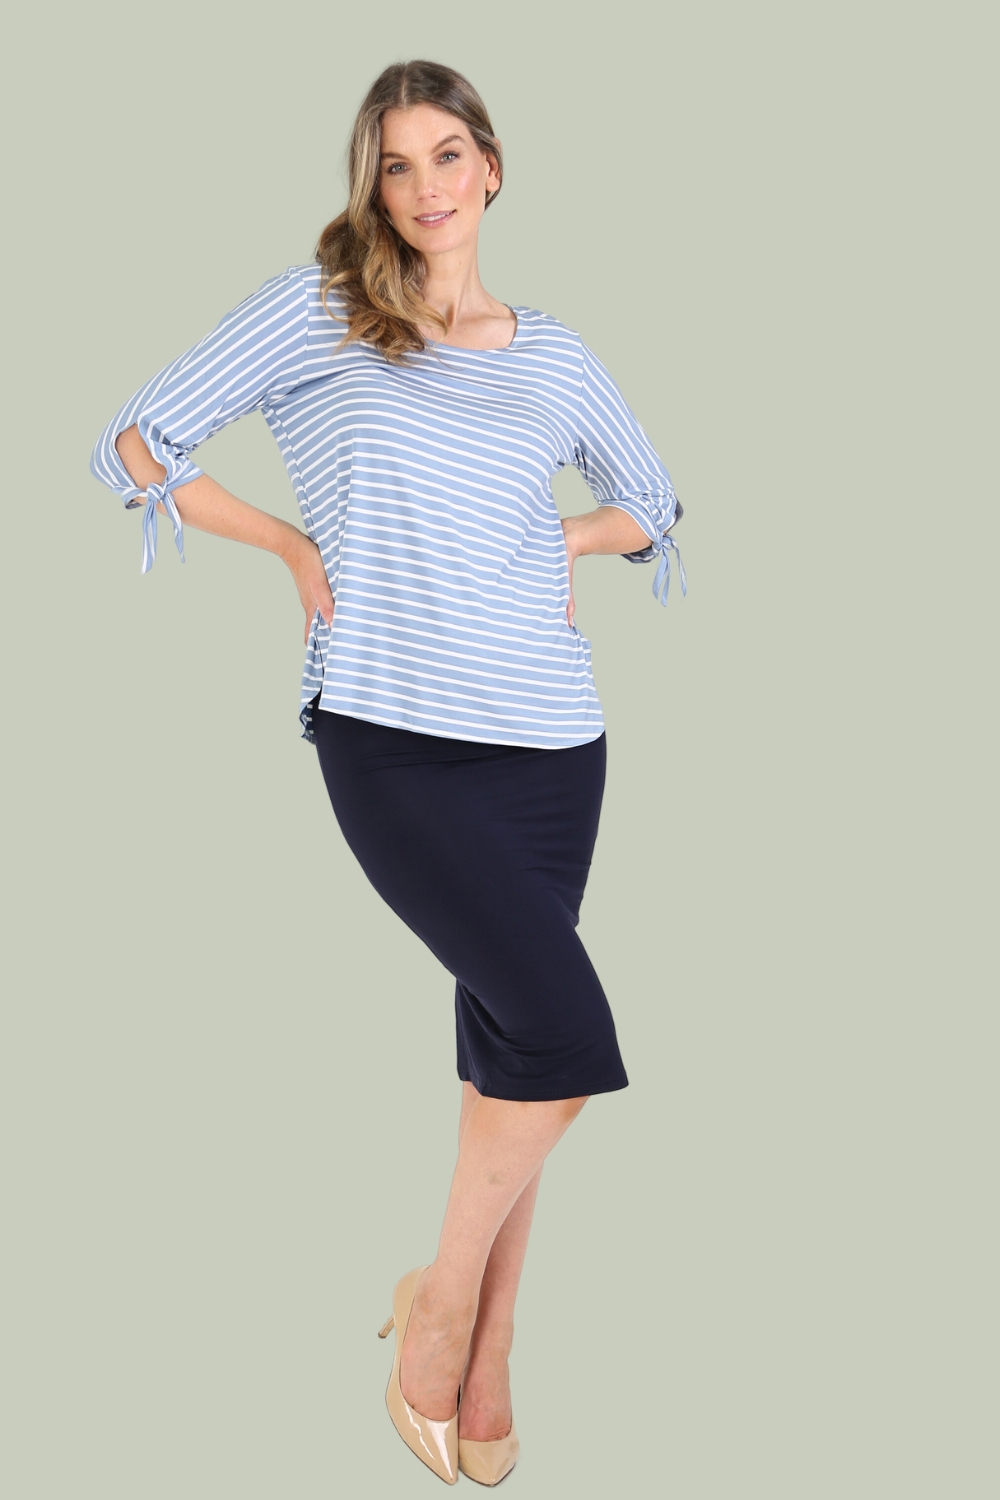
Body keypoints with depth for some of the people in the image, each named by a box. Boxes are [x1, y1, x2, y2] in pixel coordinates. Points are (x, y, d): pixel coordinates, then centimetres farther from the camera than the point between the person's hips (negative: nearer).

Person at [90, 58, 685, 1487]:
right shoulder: (314, 311, 4)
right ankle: (441, 1304, 9)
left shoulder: (556, 356, 13)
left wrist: (556, 540, 8)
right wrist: (295, 547, -1)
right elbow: (138, 444, 4)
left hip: (549, 738, 4)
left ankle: (482, 1371, 24)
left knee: (506, 1055, 8)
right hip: (390, 734, -4)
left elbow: (650, 505, 27)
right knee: (560, 1028, -15)